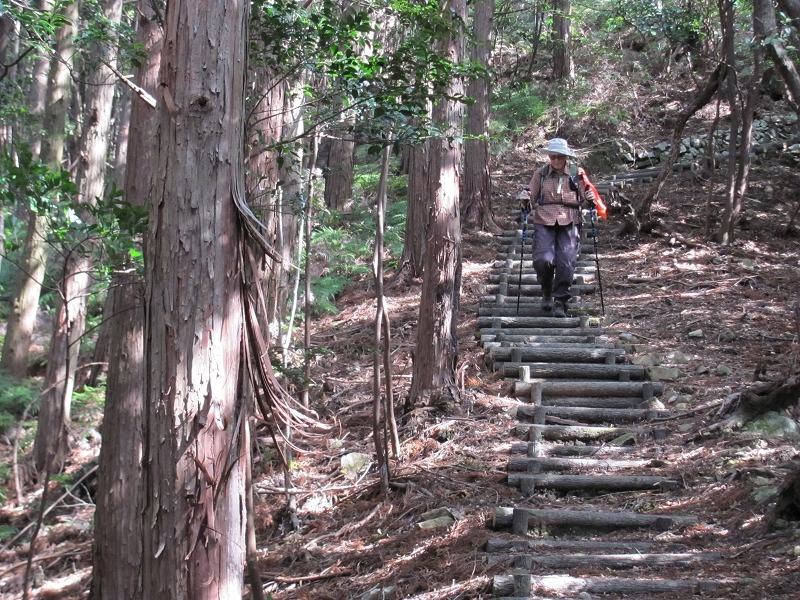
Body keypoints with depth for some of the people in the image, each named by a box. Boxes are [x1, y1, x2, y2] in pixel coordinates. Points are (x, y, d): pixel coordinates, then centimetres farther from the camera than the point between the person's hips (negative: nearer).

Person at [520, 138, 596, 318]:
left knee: (566, 261, -10)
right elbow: (531, 200, 12)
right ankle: (547, 292, 16)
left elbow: (584, 199, 8)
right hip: (544, 222, 0)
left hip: (569, 223, 0)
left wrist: (590, 199, -13)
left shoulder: (577, 173, 6)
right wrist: (526, 202, -10)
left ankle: (560, 301, 1)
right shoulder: (540, 174, 8)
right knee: (543, 259, -13)